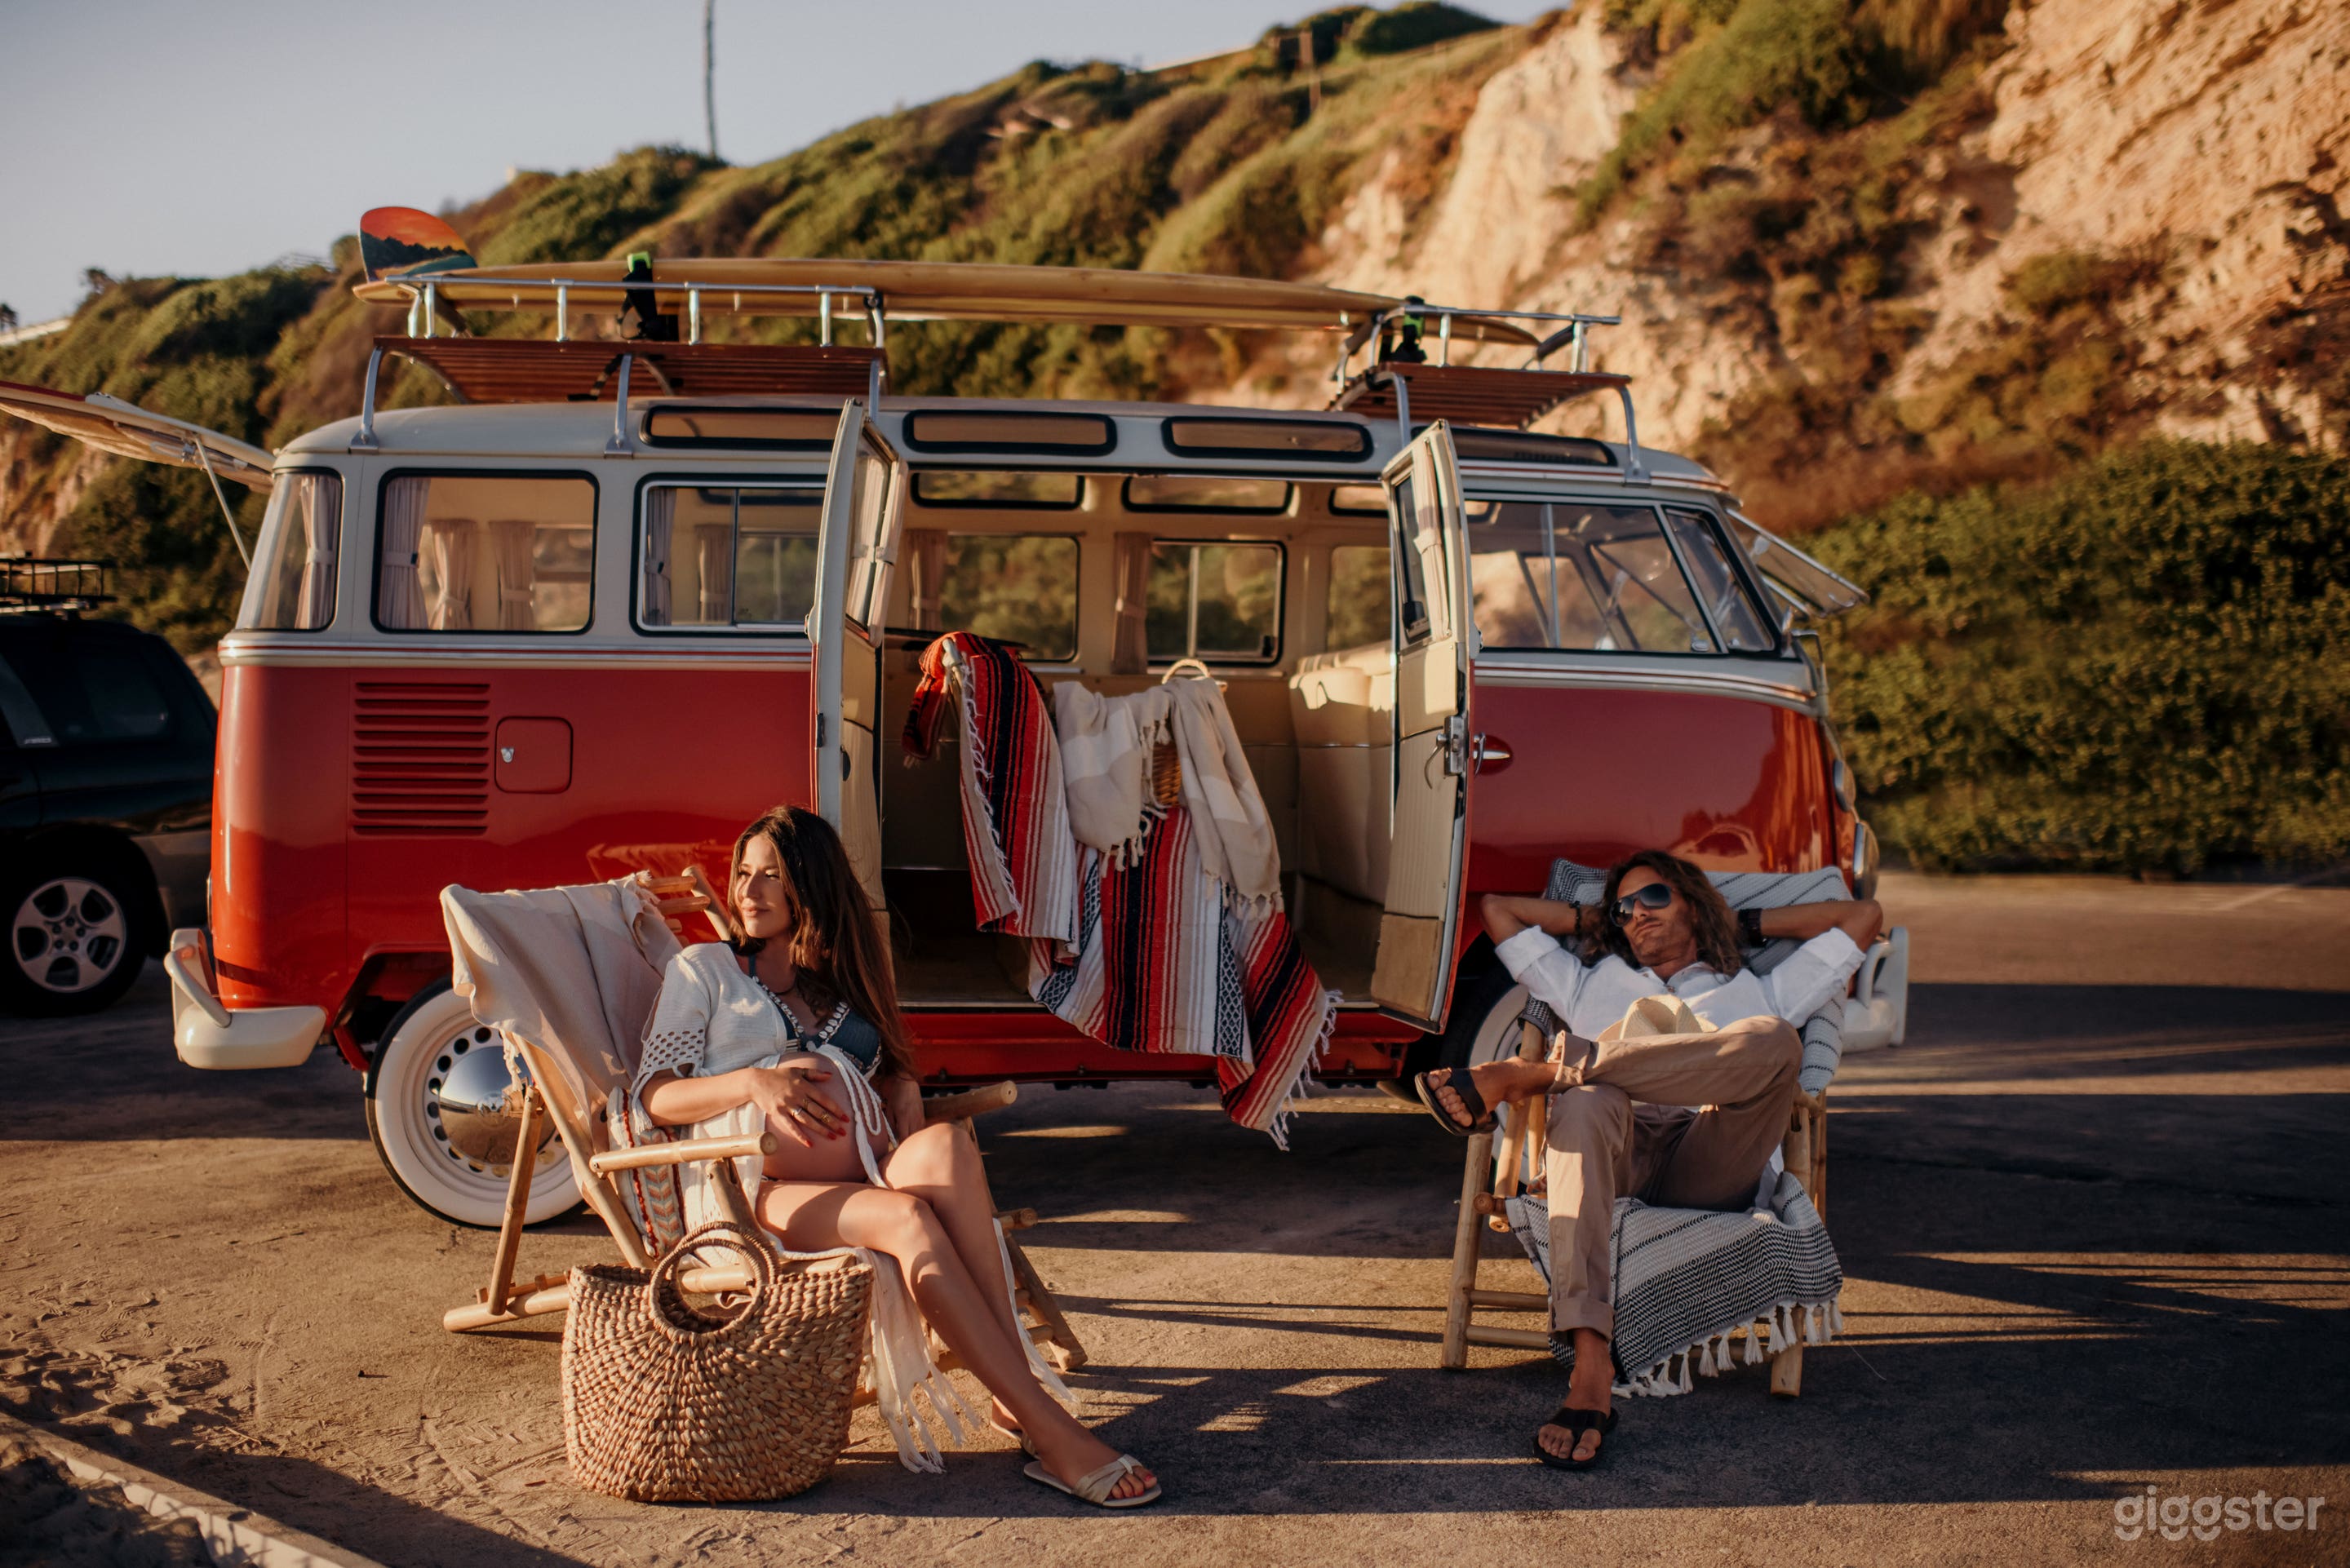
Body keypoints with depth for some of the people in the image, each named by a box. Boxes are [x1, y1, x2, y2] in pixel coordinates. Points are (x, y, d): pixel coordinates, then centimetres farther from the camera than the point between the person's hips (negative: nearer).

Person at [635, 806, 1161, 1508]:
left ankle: (1013, 1399, -40)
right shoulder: (703, 969, 17)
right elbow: (655, 1094, 6)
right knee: (908, 1218, -36)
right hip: (759, 1188, -3)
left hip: (868, 1176, 3)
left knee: (948, 1147, -35)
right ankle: (1050, 1431, -40)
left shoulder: (845, 979, 29)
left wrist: (905, 1103, -1)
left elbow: (896, 1070, 24)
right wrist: (754, 1082, -14)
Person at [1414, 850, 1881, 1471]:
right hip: (1617, 1158, 0)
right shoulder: (1591, 982, 39)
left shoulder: (1757, 991, 36)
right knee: (1589, 1102, -39)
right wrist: (1595, 921, 42)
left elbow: (1864, 915, 36)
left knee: (1773, 1042, -31)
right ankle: (1590, 1363, -55)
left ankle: (1536, 1072, -29)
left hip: (1710, 1167, 0)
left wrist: (1748, 925, 36)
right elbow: (1498, 908, 43)